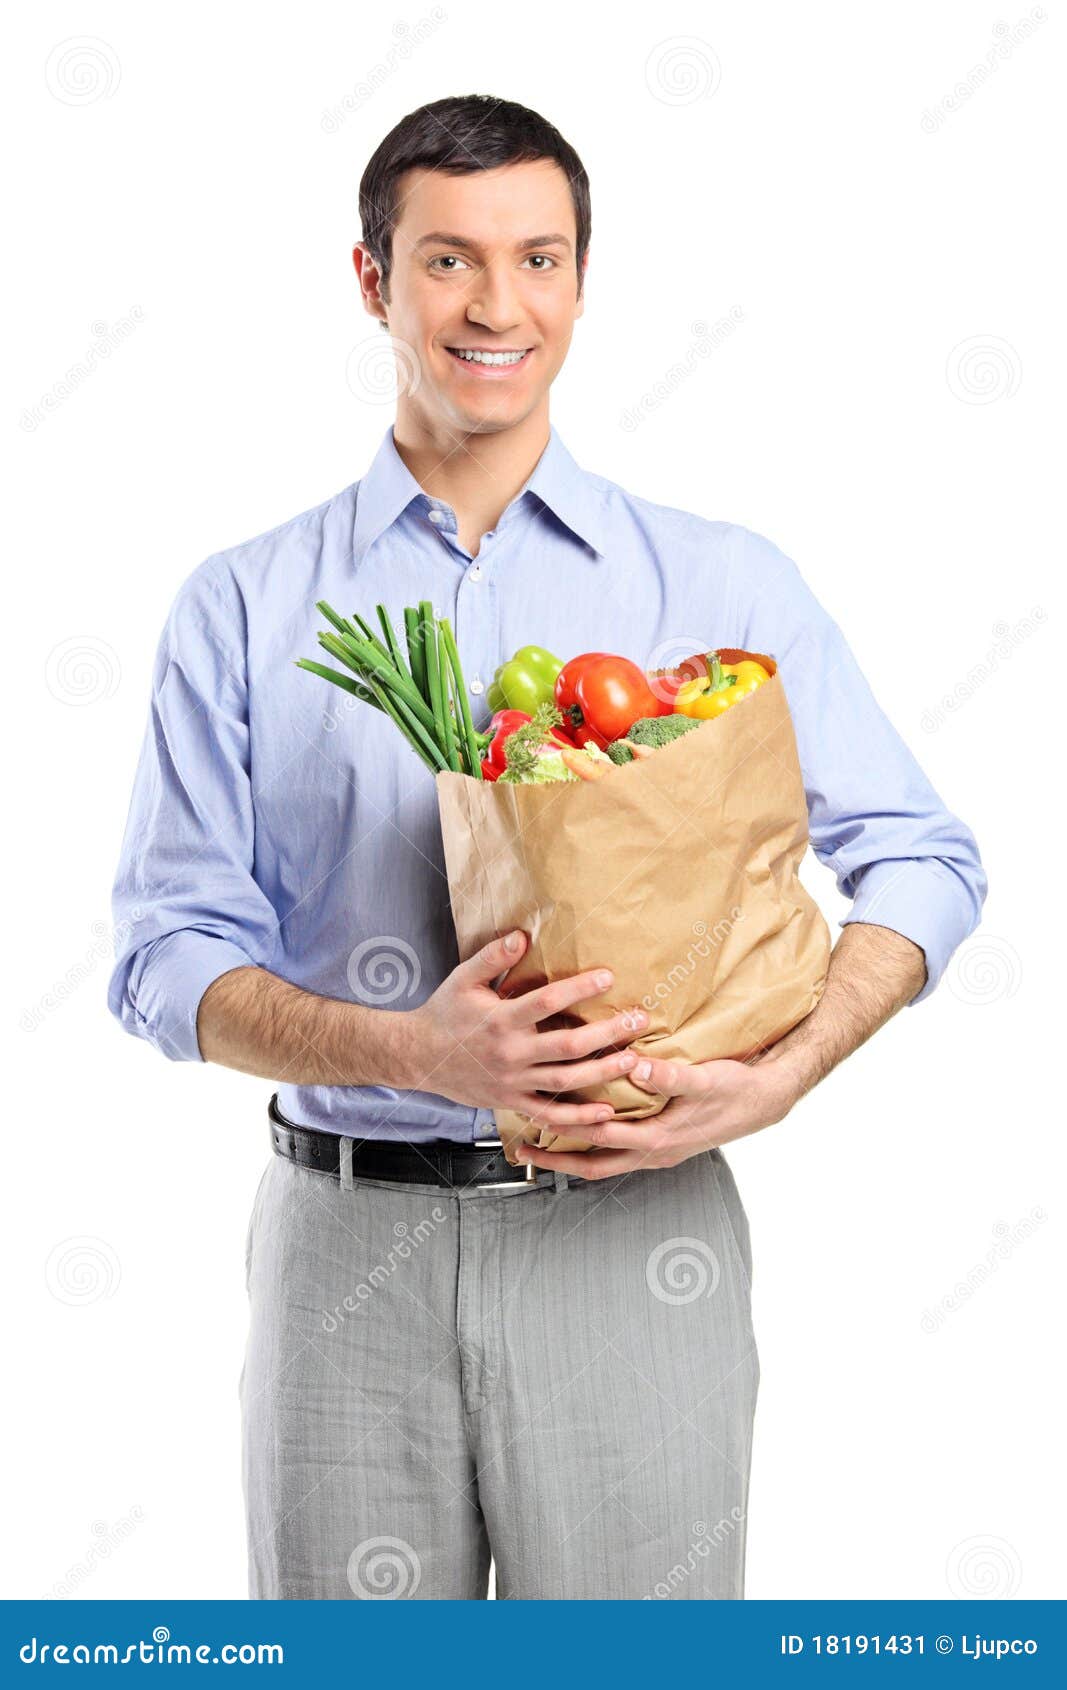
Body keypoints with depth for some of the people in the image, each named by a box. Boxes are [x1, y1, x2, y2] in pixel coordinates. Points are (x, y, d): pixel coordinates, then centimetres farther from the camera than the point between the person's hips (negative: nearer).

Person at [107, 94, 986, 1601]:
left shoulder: (720, 584, 5)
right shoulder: (243, 610, 5)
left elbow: (925, 859, 4)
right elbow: (171, 955, 0)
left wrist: (781, 1077, -13)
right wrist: (410, 1051, -17)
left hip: (631, 1234, 0)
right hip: (350, 1240, 1)